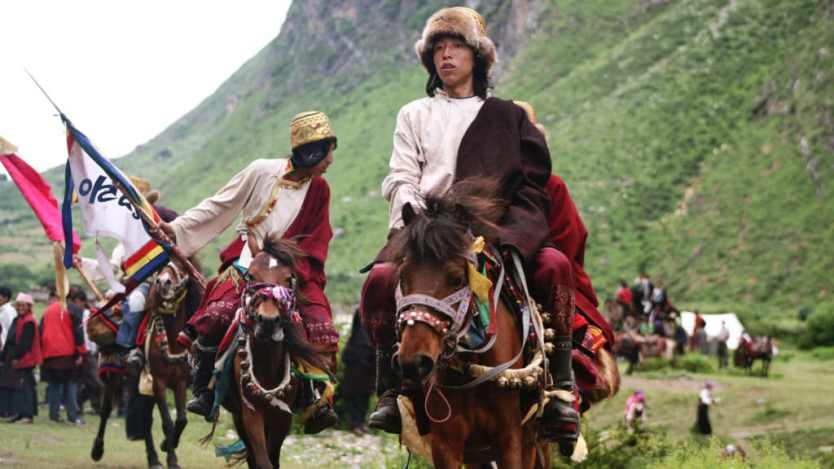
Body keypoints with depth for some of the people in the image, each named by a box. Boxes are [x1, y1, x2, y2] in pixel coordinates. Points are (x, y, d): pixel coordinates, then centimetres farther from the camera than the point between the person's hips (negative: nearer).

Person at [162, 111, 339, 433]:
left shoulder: (319, 190, 6)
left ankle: (318, 404, -10)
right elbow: (218, 206, 3)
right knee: (218, 313, -28)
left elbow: (315, 243, 9)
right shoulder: (262, 172, -2)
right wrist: (176, 228, -1)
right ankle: (204, 391, -14)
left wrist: (298, 271, -8)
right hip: (248, 262, -2)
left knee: (323, 331, -19)